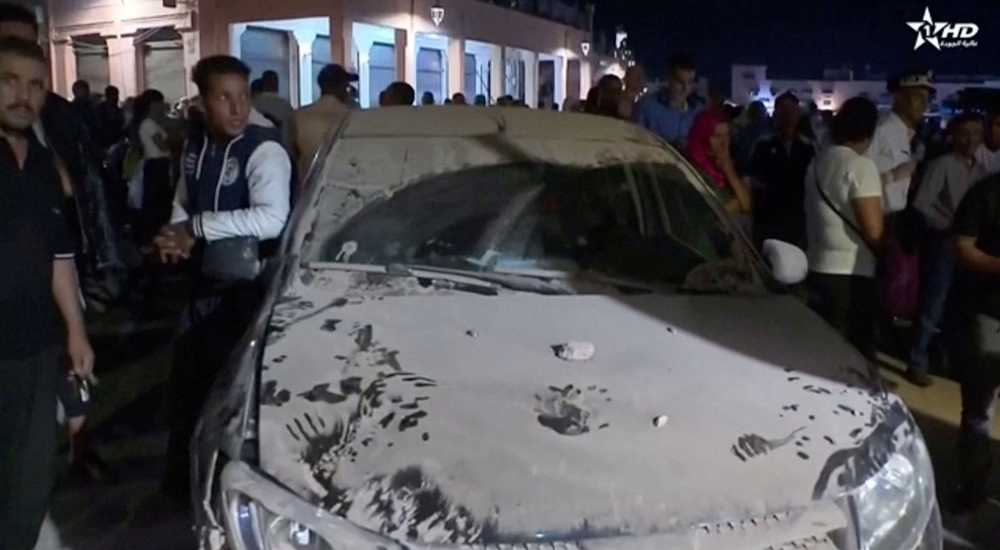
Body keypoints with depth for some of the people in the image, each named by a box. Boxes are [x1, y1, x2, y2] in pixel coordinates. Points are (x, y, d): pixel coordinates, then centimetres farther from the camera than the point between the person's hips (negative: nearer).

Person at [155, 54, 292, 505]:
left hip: (247, 286, -7)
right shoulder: (195, 147, 5)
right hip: (202, 280, 8)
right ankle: (183, 478, 41)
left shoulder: (264, 150, -18)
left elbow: (272, 219, -32)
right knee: (187, 379, 19)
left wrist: (197, 227, -25)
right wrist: (174, 237, -5)